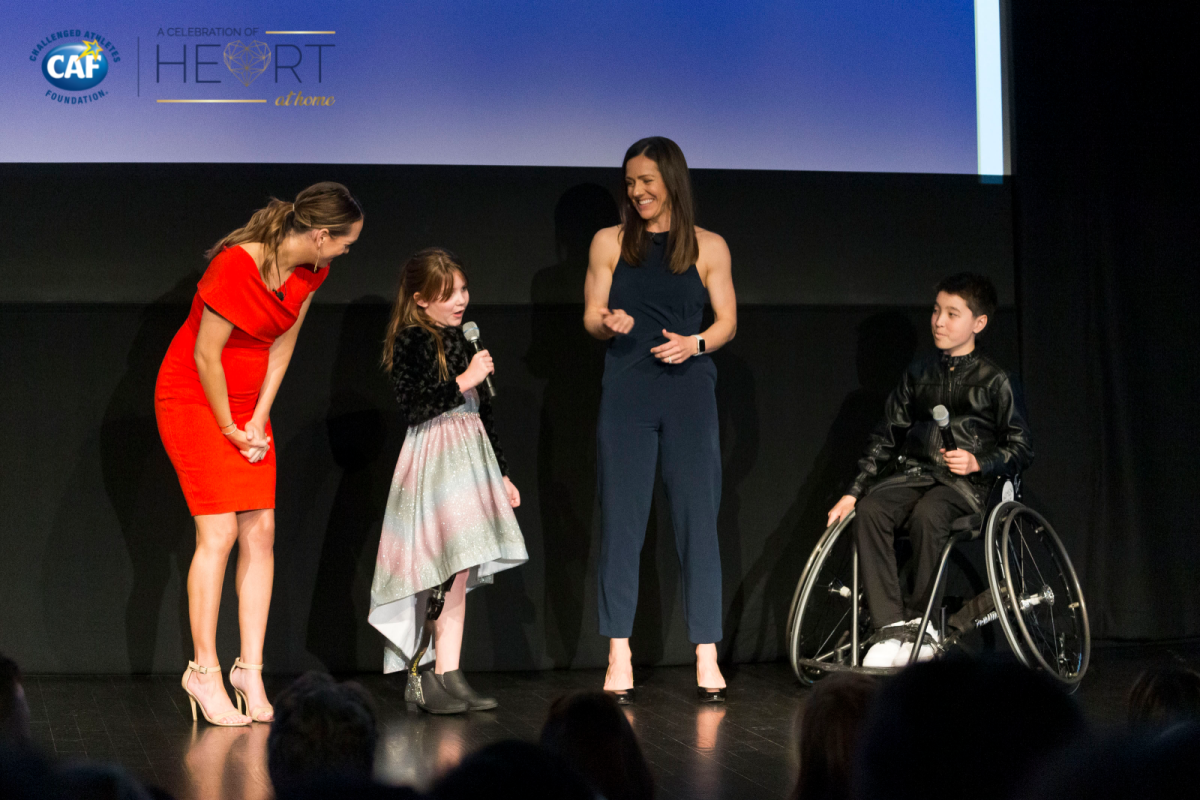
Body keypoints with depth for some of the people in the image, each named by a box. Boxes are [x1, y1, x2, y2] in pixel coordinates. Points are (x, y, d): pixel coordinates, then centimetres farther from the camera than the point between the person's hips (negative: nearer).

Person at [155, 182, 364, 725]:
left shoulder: (310, 271, -4)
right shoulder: (235, 266, -28)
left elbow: (282, 345, 3)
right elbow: (206, 355, -21)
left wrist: (258, 420, -2)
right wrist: (229, 427, -11)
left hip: (246, 403, 7)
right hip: (191, 397, -7)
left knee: (261, 532, 0)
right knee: (219, 533, -12)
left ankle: (250, 668, 5)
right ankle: (204, 671, -3)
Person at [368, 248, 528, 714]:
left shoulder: (461, 338, 17)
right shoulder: (411, 341, -6)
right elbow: (413, 404, -18)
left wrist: (501, 473, 22)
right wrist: (463, 380, -17)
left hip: (469, 459, 8)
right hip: (435, 462, -8)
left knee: (458, 571, 4)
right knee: (452, 570, -14)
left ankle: (445, 677, 6)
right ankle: (431, 675, -9)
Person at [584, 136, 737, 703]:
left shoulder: (708, 248, 8)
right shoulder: (610, 243, 10)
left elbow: (727, 321, 9)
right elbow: (591, 317, 9)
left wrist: (695, 343, -11)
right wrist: (609, 323, -14)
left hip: (688, 391, 0)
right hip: (626, 394, 1)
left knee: (697, 518, -2)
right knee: (620, 519, -2)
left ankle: (706, 656, 2)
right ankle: (619, 657, 2)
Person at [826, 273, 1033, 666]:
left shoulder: (994, 380, 3)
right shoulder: (919, 372, 17)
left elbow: (1021, 449, 3)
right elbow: (885, 436, 17)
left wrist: (977, 462, -15)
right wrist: (854, 491, 8)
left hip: (965, 482, -4)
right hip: (911, 471, 4)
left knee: (927, 514, -37)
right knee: (870, 509, -28)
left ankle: (923, 624, -26)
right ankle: (891, 625, -31)